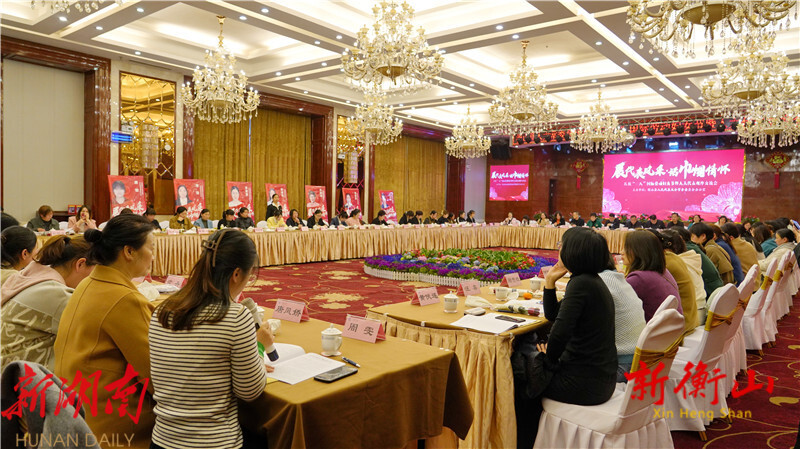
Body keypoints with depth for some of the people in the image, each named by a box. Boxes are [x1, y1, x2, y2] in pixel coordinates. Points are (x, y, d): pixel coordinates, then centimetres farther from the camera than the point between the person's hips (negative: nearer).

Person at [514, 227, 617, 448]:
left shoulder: (581, 284, -22)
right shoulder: (593, 281, 9)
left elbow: (560, 332, -31)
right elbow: (553, 315, 15)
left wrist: (550, 359, -12)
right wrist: (550, 281, 5)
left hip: (583, 383, -9)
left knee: (518, 375, 12)